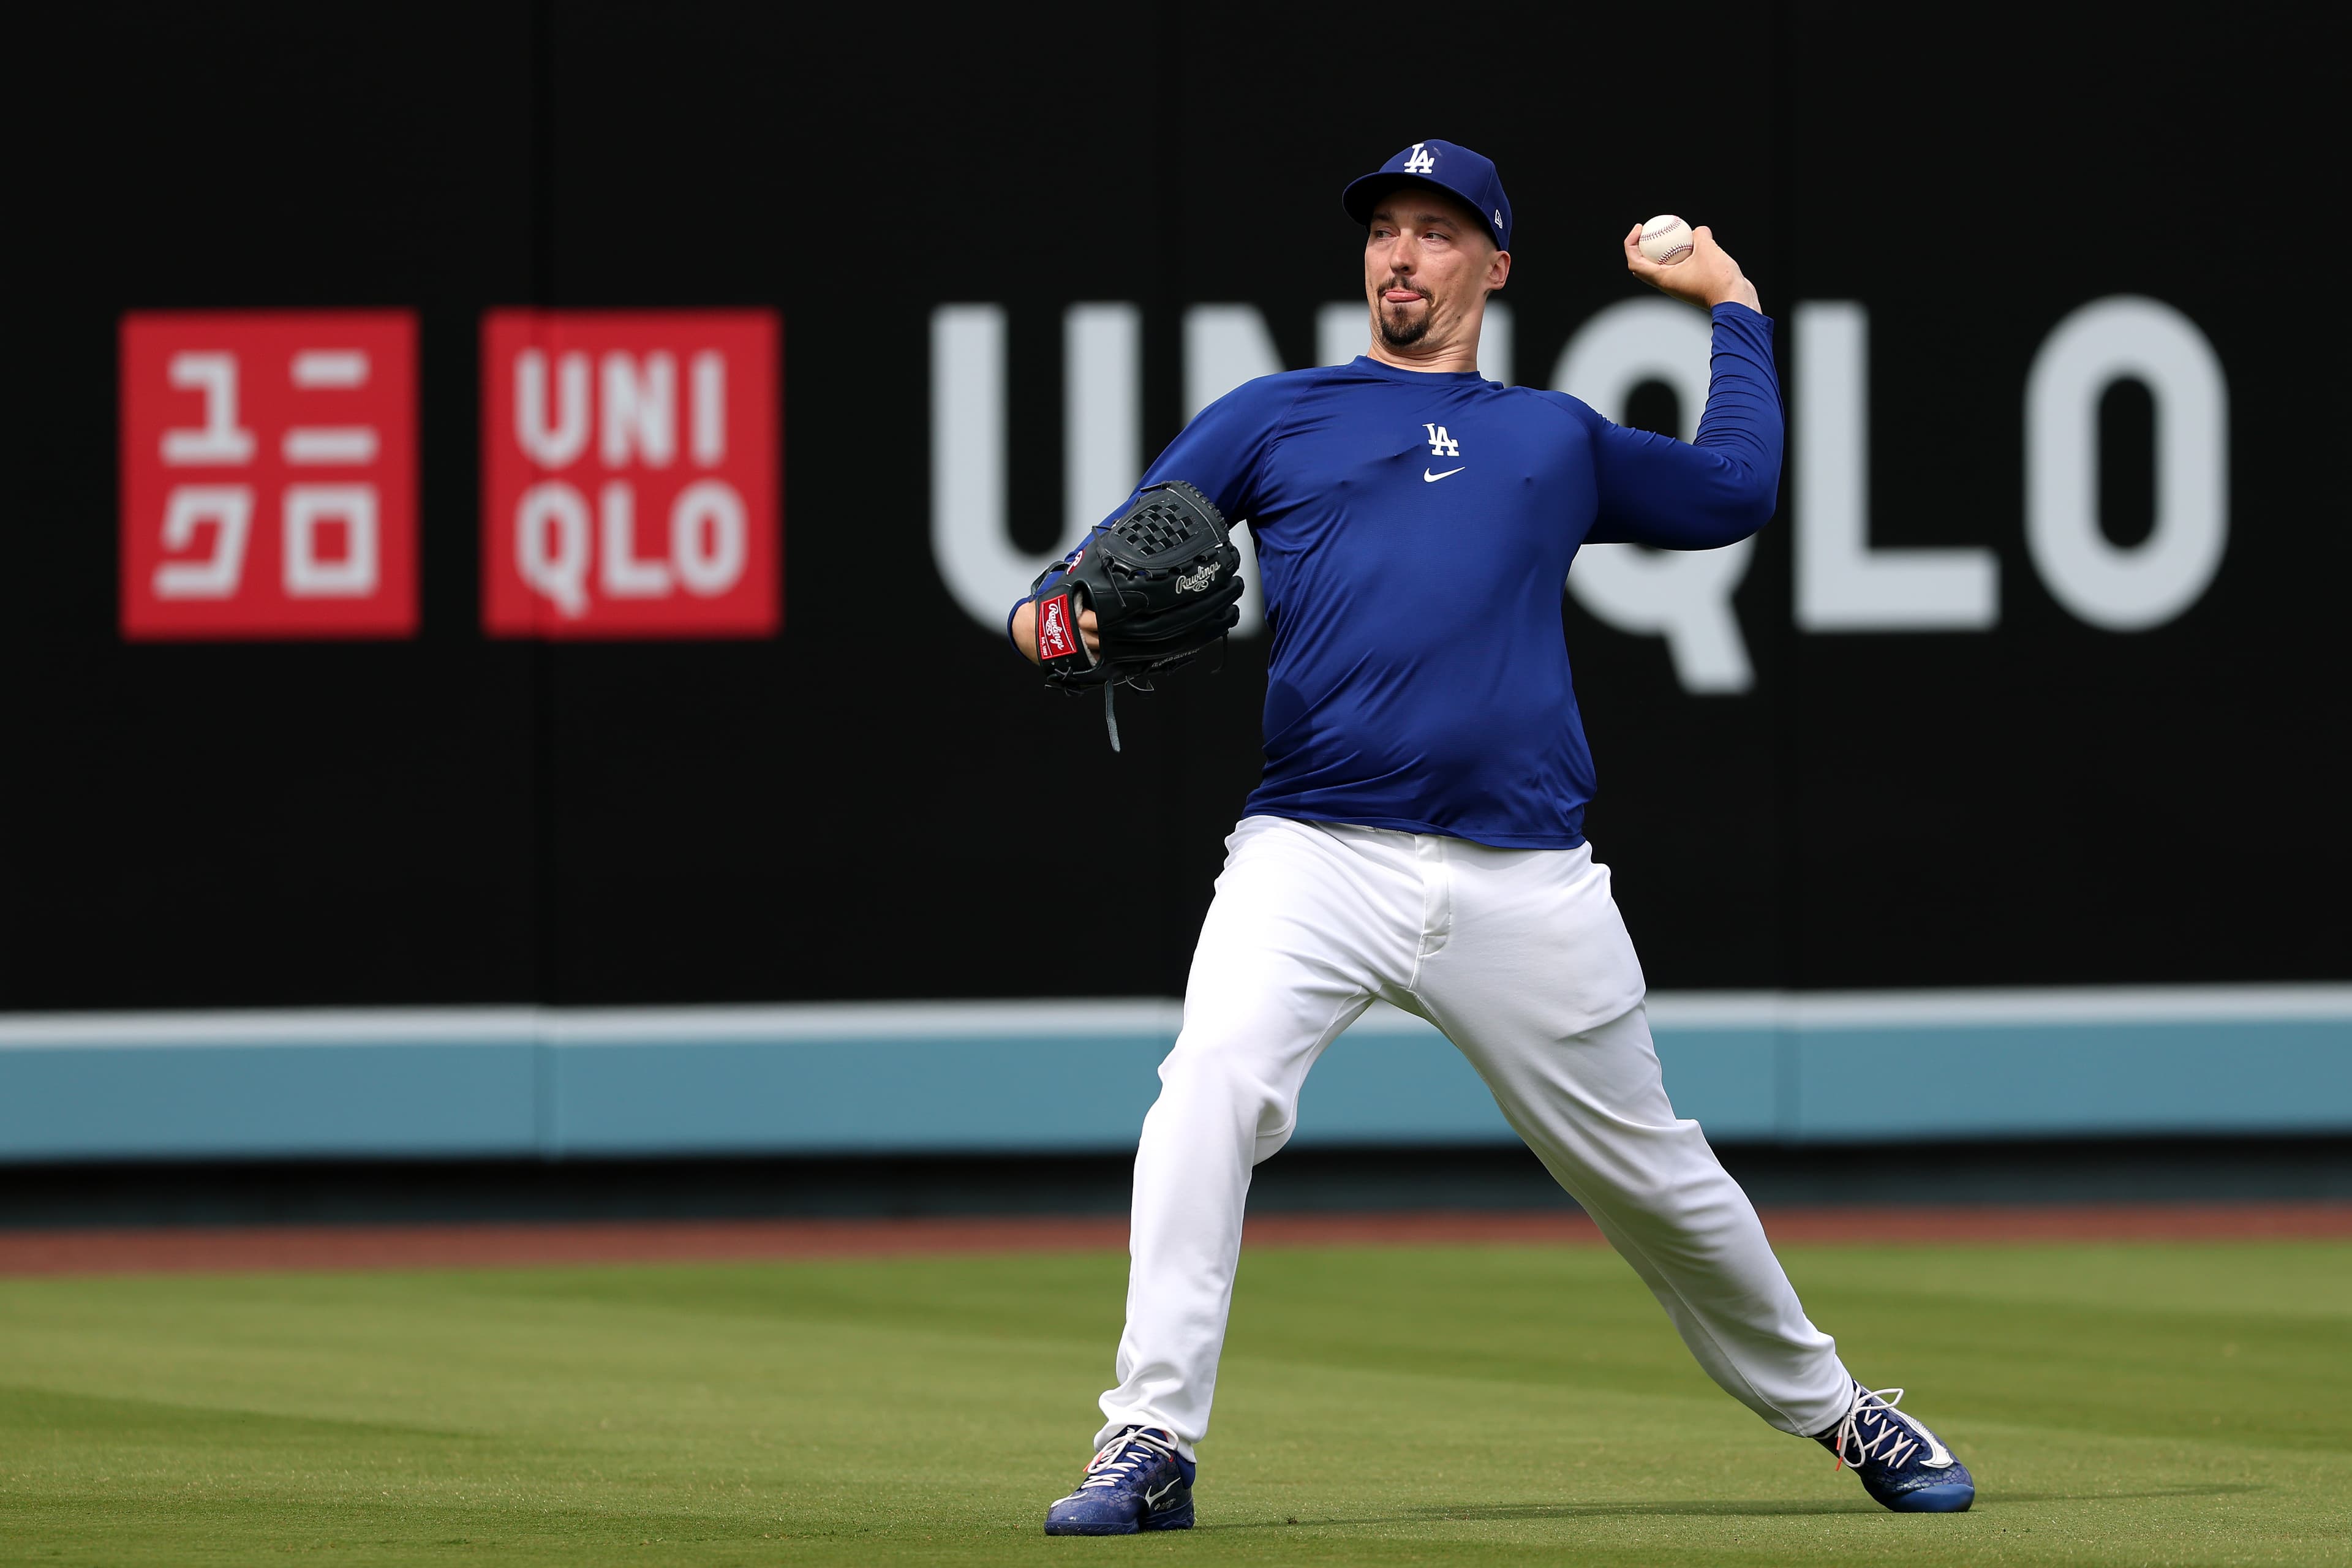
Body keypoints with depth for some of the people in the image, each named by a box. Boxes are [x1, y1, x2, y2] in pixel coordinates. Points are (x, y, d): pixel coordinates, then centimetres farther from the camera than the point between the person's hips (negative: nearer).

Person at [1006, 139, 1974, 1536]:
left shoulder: (1556, 438, 21)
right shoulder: (1275, 417, 16)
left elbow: (1737, 490, 32)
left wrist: (1732, 303, 35)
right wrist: (1053, 612, -14)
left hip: (1524, 883, 2)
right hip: (1316, 853, -1)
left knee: (1651, 1172, 9)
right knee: (1213, 1088, -27)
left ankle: (1826, 1406, 31)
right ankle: (1151, 1447, -25)